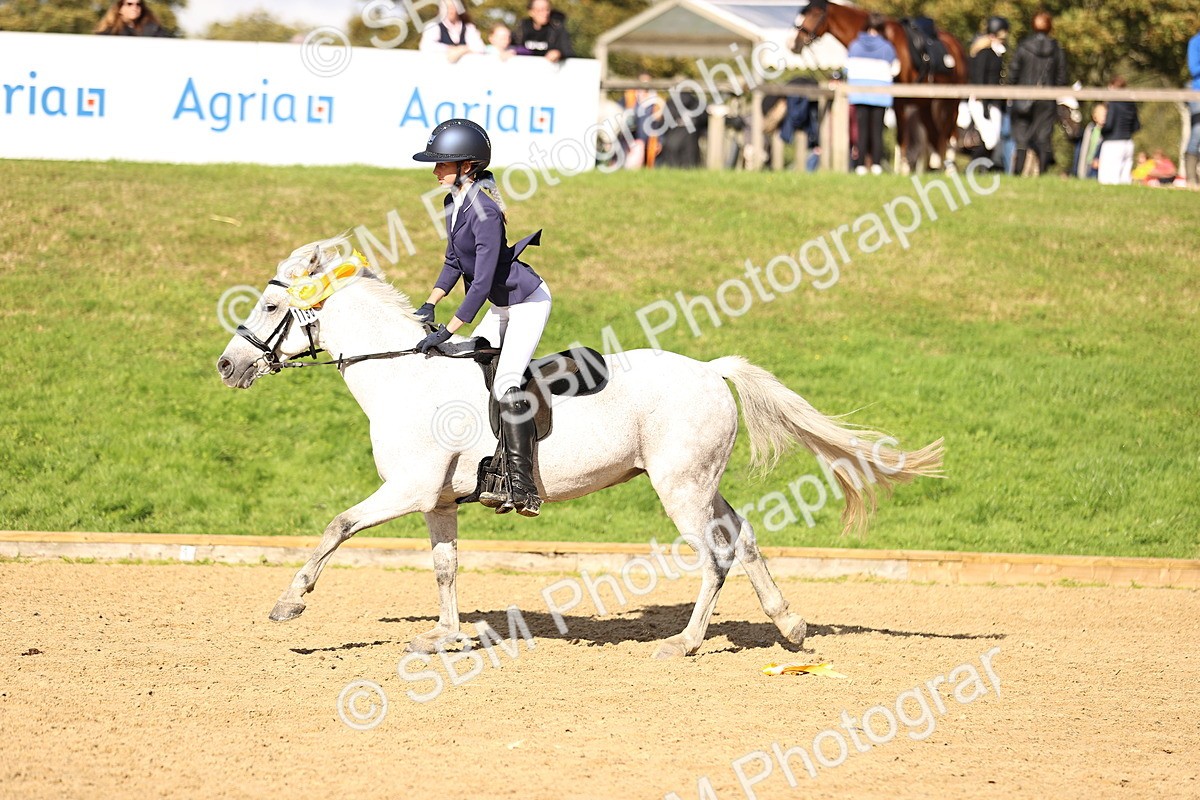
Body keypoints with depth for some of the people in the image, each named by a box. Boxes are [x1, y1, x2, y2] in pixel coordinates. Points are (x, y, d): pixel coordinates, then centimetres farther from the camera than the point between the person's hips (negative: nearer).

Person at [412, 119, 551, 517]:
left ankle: (523, 489, -23)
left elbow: (482, 283, -28)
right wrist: (430, 305, 2)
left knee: (505, 383, -21)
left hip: (528, 301, -10)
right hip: (503, 305, 10)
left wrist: (446, 331, -27)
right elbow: (454, 261, 14)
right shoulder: (454, 202, 2)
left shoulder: (484, 211, -26)